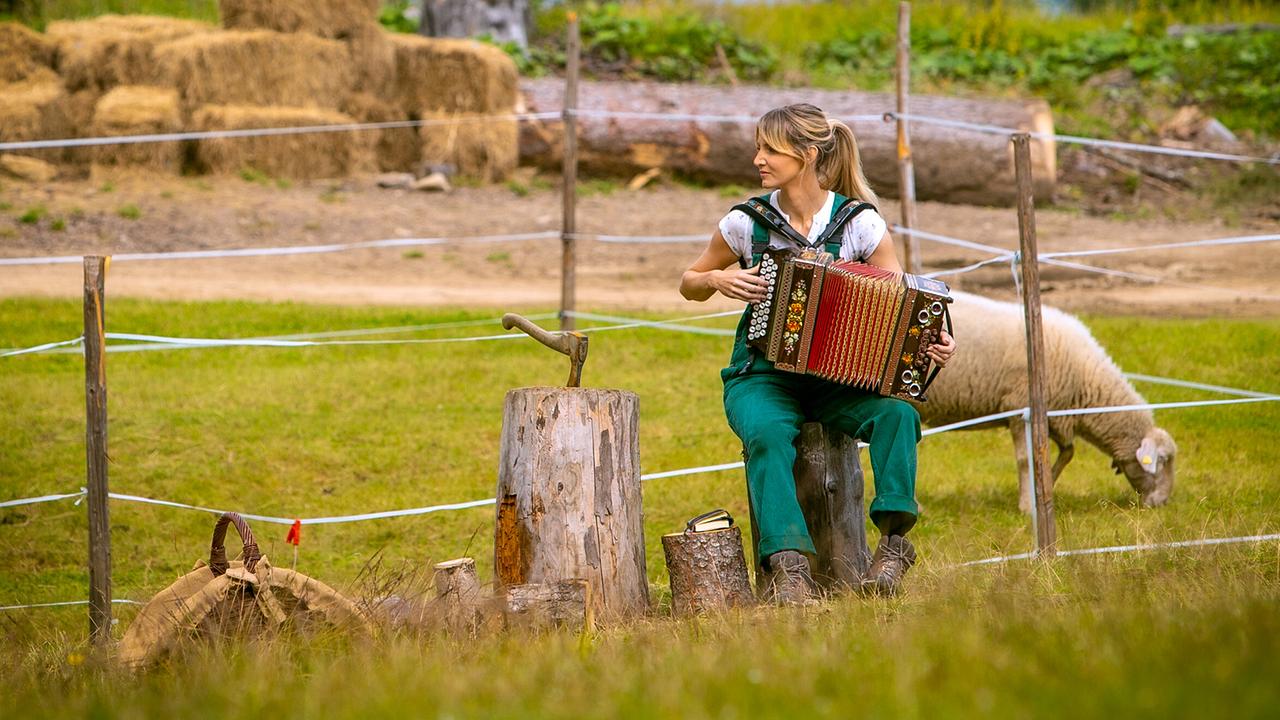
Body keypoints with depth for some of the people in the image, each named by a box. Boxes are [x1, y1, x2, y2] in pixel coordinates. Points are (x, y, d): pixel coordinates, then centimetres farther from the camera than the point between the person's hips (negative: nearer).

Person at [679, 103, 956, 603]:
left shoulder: (860, 224, -2)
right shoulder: (746, 222, 1)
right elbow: (689, 284, 15)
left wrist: (934, 342, -21)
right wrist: (718, 280, -8)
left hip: (840, 375, 0)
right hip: (763, 377, 0)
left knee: (896, 412, -32)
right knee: (767, 432, -35)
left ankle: (894, 536, -26)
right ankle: (788, 564, -40)